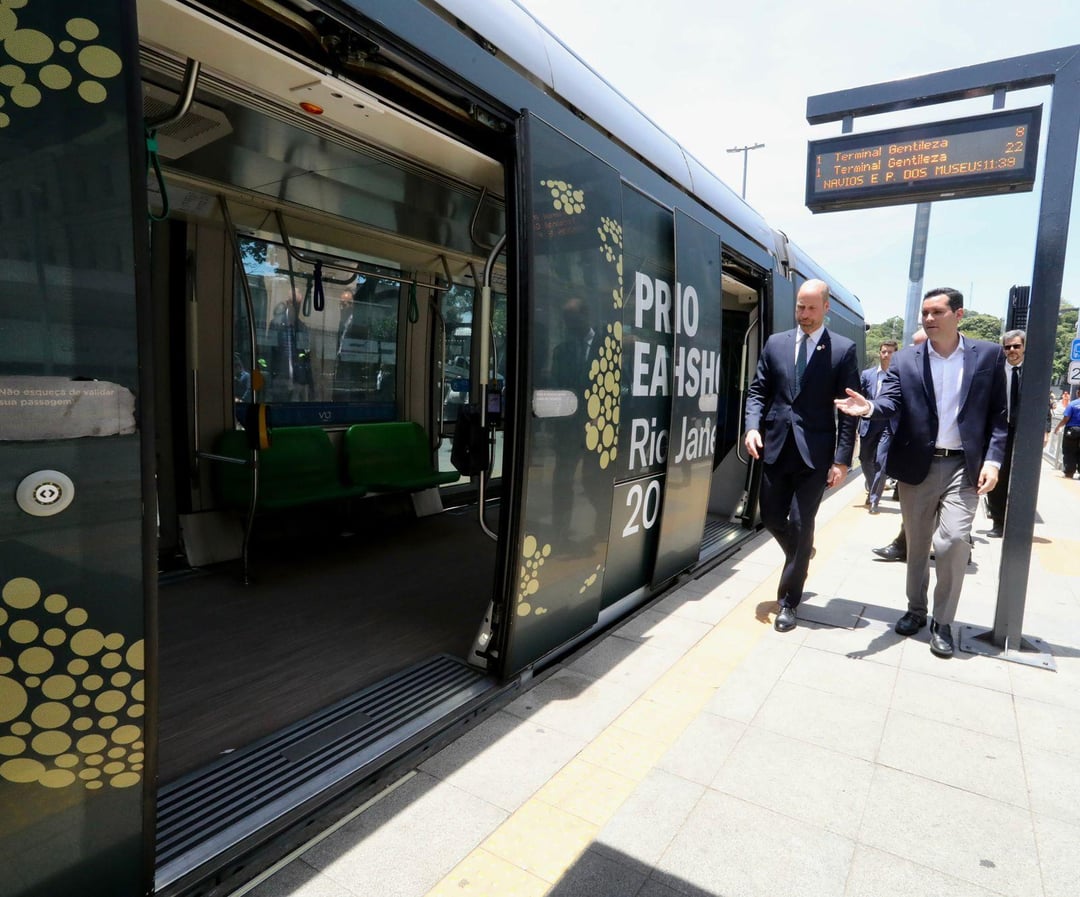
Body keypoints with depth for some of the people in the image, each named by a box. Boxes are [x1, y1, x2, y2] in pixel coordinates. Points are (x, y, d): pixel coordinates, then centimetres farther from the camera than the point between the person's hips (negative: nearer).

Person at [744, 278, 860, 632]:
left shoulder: (843, 349, -2)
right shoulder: (775, 343, 7)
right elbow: (757, 390, 9)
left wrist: (842, 459, -10)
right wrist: (752, 426, -9)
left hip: (815, 452, -3)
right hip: (776, 447, 4)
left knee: (800, 524, -1)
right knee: (771, 517, 11)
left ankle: (788, 601, 14)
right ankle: (801, 556, 43)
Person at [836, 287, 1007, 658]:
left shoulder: (989, 355, 3)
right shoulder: (905, 360, 3)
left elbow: (999, 414, 2)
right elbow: (891, 400, -10)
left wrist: (993, 460, -8)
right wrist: (869, 407, -33)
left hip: (964, 466, -1)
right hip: (917, 465, 2)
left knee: (953, 541, -12)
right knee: (917, 544, 12)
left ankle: (942, 622, 7)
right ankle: (916, 609, 31)